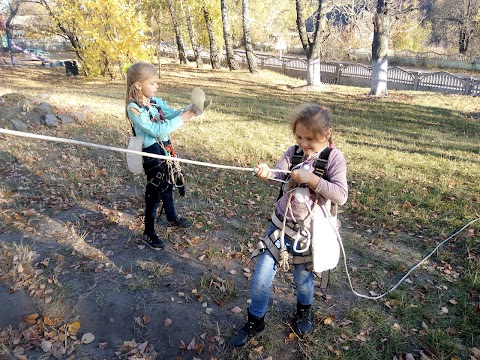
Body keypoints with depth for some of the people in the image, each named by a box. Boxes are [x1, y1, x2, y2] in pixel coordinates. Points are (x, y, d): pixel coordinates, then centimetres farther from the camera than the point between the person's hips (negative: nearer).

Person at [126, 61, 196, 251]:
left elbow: (173, 114, -1)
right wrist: (180, 120, -26)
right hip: (152, 153, -7)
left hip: (165, 147, 8)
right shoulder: (134, 109, -20)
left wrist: (188, 111, -21)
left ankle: (172, 218, 45)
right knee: (154, 192, 1)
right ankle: (148, 233, 16)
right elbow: (156, 130, -25)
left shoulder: (156, 101, 2)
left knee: (167, 185, 23)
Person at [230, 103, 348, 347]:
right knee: (260, 278, 5)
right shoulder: (293, 152, -3)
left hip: (309, 232, -2)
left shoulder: (334, 158, -12)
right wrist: (267, 173, -40)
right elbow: (279, 175, -18)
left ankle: (304, 311, 53)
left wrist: (311, 178, -29)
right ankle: (255, 321, 29)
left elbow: (341, 196, -21)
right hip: (281, 225, 3)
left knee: (303, 279, 19)